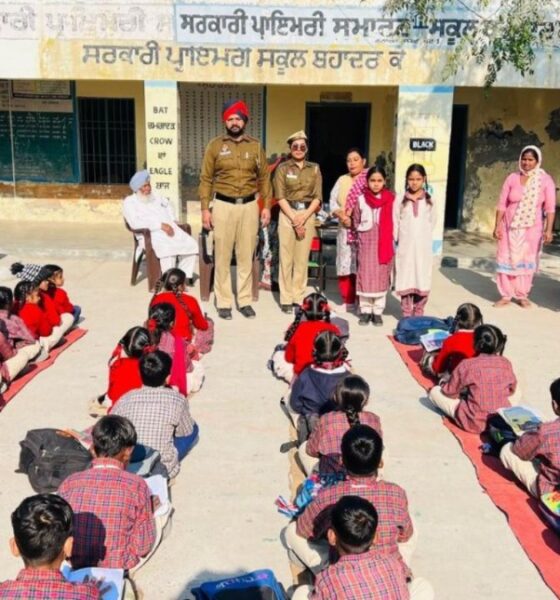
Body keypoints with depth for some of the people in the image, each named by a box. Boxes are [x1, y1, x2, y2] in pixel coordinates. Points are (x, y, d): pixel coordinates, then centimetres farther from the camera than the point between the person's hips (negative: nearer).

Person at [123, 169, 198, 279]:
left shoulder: (155, 197, 24)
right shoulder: (129, 202, 3)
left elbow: (168, 205, 43)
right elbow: (135, 223, -13)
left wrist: (173, 220, 21)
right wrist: (161, 225, -19)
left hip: (170, 229, 7)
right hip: (150, 234, -7)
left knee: (191, 245, -18)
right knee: (168, 248, -38)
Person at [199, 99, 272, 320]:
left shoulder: (255, 146, 7)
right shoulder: (215, 145, 2)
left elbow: (264, 178, 11)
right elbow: (206, 179, 1)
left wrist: (266, 206, 4)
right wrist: (205, 209, -4)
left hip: (249, 206, 2)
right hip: (223, 205, -1)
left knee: (246, 256, 6)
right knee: (222, 256, 1)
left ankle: (245, 301, 16)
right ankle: (223, 302, 10)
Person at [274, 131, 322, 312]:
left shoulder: (315, 169, 10)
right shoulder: (282, 168, 3)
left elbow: (317, 197, 3)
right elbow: (280, 197, -4)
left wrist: (303, 216, -10)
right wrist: (294, 219, -12)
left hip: (308, 214, 2)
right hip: (287, 214, -2)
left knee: (302, 258, 4)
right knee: (286, 258, -2)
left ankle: (299, 297, 12)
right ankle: (286, 298, 5)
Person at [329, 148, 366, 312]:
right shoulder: (342, 180, 14)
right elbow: (332, 202, 9)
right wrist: (342, 216, -9)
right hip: (345, 228, 4)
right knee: (345, 265, 3)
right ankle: (348, 301, 13)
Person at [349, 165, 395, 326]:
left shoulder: (391, 199, -2)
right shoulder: (361, 199, 1)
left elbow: (395, 222, 2)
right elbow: (356, 222, 9)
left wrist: (392, 240, -2)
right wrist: (364, 233, 1)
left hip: (384, 244, 0)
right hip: (366, 244, 1)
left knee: (381, 277, 3)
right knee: (365, 276, 3)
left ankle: (378, 311, 12)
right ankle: (365, 310, 13)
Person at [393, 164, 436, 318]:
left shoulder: (429, 200, 4)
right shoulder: (401, 200, 1)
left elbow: (432, 221, 10)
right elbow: (395, 221, 2)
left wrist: (423, 235, 3)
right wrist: (397, 239, -1)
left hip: (423, 246, 1)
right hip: (405, 246, -1)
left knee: (422, 279, 2)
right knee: (406, 279, 1)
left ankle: (418, 313, 13)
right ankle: (407, 314, 10)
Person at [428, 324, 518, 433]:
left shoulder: (466, 365, -9)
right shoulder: (506, 363, 0)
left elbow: (450, 393, 0)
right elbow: (512, 390, 15)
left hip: (475, 423, -3)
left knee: (435, 391, 8)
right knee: (517, 393, 31)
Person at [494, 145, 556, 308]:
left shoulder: (545, 180, -5)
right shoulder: (512, 178, -1)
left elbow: (550, 207, -7)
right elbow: (502, 204, 0)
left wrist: (548, 230, -13)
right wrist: (497, 226, -4)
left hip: (532, 228, -1)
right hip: (510, 227, 1)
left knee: (527, 261, 7)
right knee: (507, 260, 1)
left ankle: (522, 295, 18)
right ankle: (506, 295, 10)